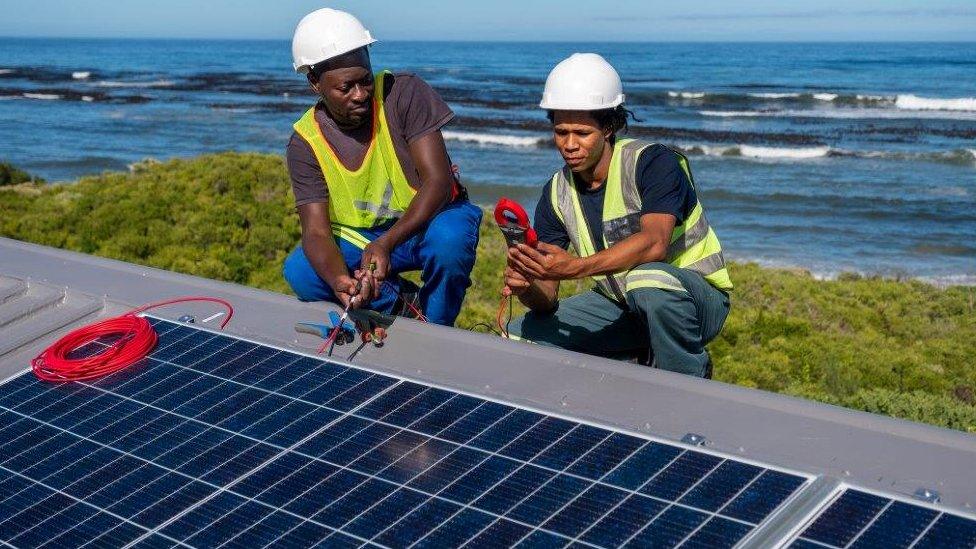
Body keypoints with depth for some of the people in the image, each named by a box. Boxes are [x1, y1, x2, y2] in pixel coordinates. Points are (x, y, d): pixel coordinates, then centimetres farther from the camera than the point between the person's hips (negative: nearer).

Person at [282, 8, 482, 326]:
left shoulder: (403, 93, -20)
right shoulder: (305, 143, -13)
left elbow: (438, 181, -24)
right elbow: (316, 232, -17)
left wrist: (386, 244, -38)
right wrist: (339, 281, -42)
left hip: (427, 218, -2)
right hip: (357, 236, 3)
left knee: (449, 240, -37)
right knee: (299, 272, -22)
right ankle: (404, 303, -1)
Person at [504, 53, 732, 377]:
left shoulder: (654, 162, -19)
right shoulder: (557, 194, -3)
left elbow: (654, 243, -39)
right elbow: (548, 299, -6)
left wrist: (575, 268, -51)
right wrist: (526, 287, -31)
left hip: (695, 298, -6)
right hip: (622, 306, 6)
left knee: (648, 280, -41)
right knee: (517, 337, -6)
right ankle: (641, 365, 3)